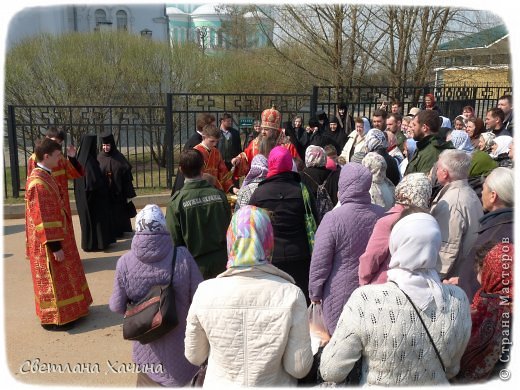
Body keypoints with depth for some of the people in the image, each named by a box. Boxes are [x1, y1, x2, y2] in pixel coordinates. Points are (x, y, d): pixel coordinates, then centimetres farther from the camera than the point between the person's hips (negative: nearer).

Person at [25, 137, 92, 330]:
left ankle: (65, 311, 33)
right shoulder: (38, 183, -23)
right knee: (53, 278, 3)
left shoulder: (45, 176, 7)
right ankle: (53, 319, 17)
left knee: (61, 277, 19)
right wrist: (54, 246, -22)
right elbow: (42, 218, -24)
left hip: (58, 235, 10)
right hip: (49, 242, -10)